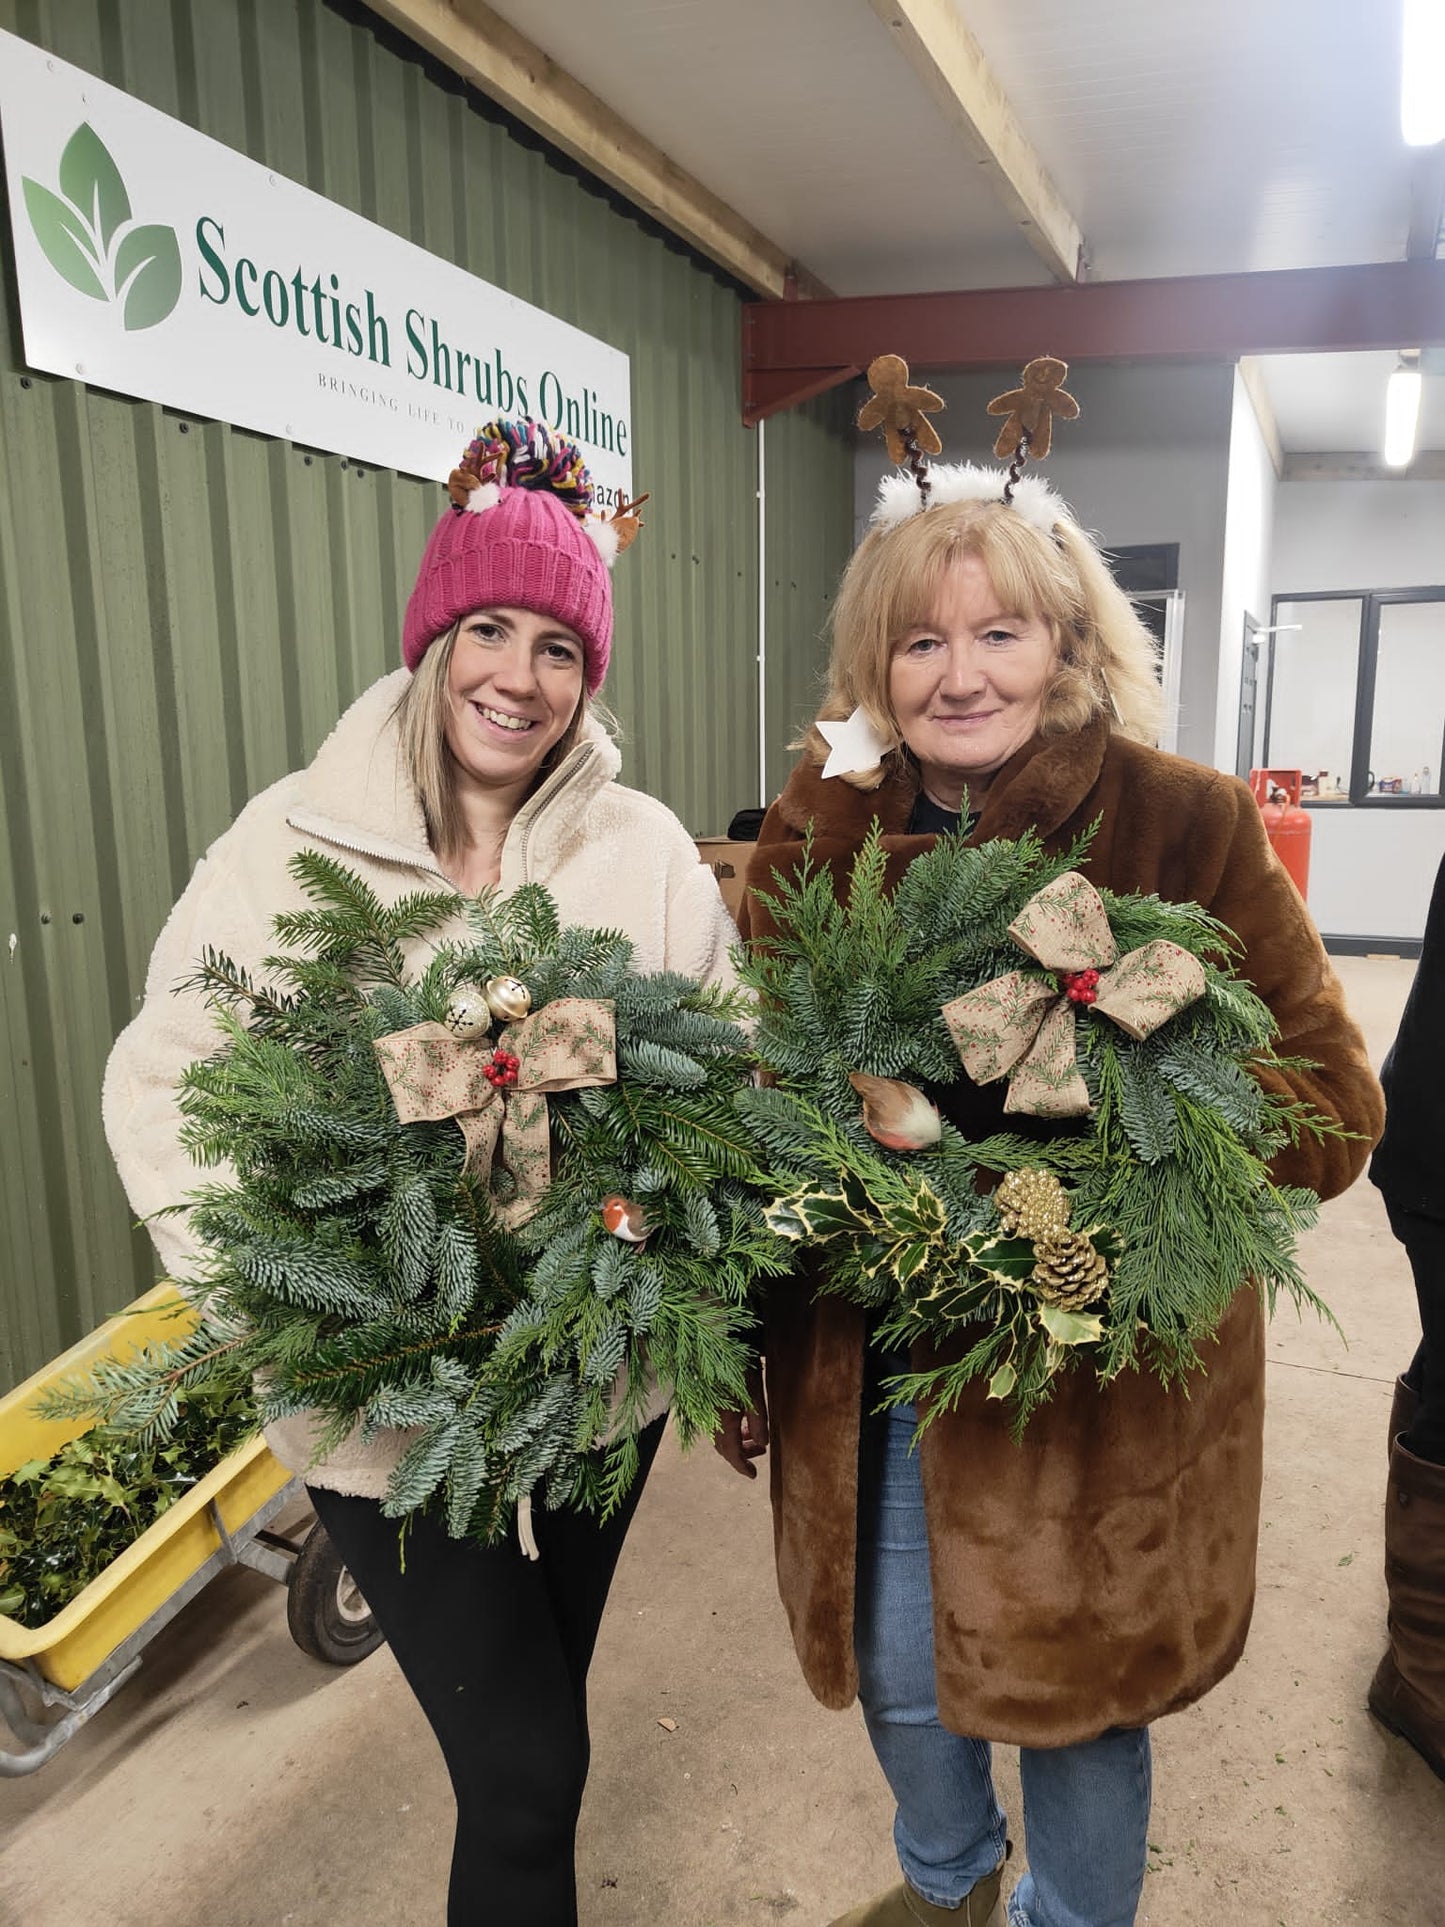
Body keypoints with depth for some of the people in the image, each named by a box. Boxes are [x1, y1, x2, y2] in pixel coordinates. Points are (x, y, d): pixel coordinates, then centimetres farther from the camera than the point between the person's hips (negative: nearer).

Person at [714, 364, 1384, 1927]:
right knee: (899, 1679, 22)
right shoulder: (820, 833, -3)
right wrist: (738, 1356, 4)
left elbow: (1330, 1109, -10)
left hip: (1107, 1378, -3)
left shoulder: (1188, 827, -12)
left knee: (1077, 1692, 17)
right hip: (872, 1366, 3)